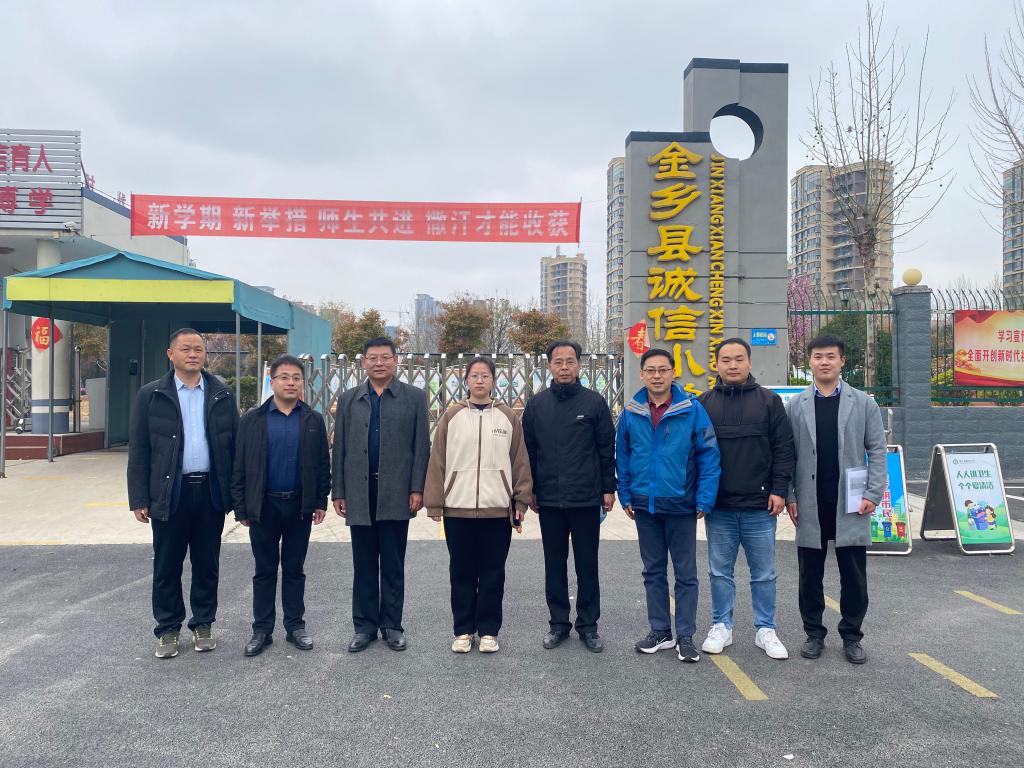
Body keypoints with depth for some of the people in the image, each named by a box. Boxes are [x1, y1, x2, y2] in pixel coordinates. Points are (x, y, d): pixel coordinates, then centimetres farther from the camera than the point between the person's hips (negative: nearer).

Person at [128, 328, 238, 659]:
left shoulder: (222, 395, 6)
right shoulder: (150, 395, 1)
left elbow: (234, 445, 6)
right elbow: (138, 451, 0)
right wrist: (139, 499, -4)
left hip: (211, 492, 1)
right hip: (169, 494, -1)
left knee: (207, 564, 11)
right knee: (167, 566, 8)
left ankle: (203, 624, 25)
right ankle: (168, 630, 22)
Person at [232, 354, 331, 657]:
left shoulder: (313, 420, 3)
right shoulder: (252, 420, 0)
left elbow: (323, 464, 5)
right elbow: (239, 467, 0)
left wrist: (321, 502, 0)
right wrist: (241, 507, -3)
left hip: (300, 505, 1)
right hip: (264, 505, -1)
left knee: (294, 569, 11)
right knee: (265, 570, 9)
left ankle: (295, 626, 22)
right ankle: (262, 629, 18)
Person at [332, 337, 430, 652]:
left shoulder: (414, 397, 3)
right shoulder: (348, 399, 9)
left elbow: (421, 446, -1)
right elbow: (340, 448, 8)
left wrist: (417, 489, -7)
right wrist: (338, 491, 3)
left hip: (396, 494, -2)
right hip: (359, 493, 2)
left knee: (393, 565, 6)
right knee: (364, 565, 10)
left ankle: (392, 626, 18)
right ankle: (364, 626, 20)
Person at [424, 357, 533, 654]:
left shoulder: (508, 417, 4)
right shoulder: (452, 417, 3)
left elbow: (520, 462, 4)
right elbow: (437, 462, 2)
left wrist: (521, 501, 0)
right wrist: (434, 503, -2)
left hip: (497, 509, 0)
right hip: (457, 509, 0)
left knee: (493, 573, 8)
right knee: (462, 573, 9)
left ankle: (488, 630, 19)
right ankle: (463, 630, 21)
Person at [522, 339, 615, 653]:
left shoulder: (594, 402, -1)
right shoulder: (536, 404, 5)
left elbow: (607, 448, 0)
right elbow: (528, 450, 9)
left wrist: (608, 488, -3)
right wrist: (531, 490, 6)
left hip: (587, 499, -2)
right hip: (549, 499, 2)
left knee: (587, 565, 7)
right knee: (554, 565, 11)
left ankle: (588, 624, 20)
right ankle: (558, 622, 23)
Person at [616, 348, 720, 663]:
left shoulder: (692, 409, -10)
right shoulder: (631, 412, 0)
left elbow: (709, 455, -9)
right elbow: (622, 456, 7)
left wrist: (704, 500, -13)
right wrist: (626, 495, 3)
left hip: (681, 505, -3)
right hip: (644, 506, 3)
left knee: (685, 574, 7)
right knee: (653, 572, 14)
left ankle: (685, 636, 19)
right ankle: (659, 631, 27)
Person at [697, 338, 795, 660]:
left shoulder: (769, 401, 3)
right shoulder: (704, 403, 5)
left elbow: (784, 449, 2)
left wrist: (779, 490, -5)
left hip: (760, 506, -1)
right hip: (718, 506, 1)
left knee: (764, 573, 9)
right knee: (720, 572, 10)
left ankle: (765, 630, 22)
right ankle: (721, 627, 23)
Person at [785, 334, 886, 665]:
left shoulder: (863, 403, 4)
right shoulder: (795, 406, 5)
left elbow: (877, 451, 3)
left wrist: (873, 494, -6)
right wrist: (790, 496, -2)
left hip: (850, 503, 0)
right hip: (810, 506, 1)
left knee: (854, 576, 6)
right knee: (810, 575, 8)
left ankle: (851, 636, 20)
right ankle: (814, 634, 21)